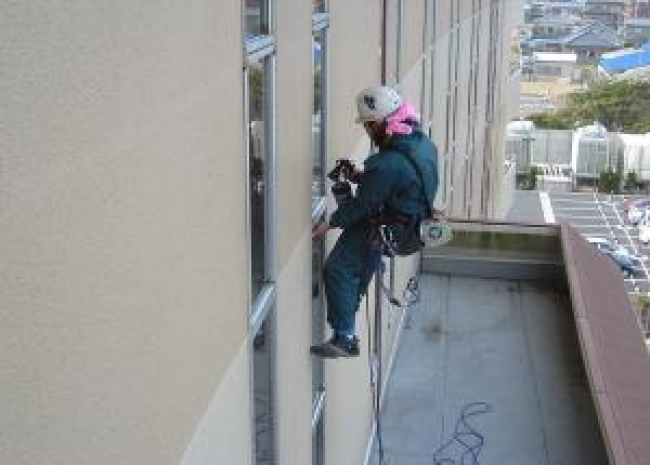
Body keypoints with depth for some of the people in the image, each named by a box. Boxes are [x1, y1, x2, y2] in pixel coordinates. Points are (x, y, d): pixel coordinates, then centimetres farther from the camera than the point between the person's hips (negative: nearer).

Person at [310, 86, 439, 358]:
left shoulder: (388, 164, -30)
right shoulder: (422, 142, -2)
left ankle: (345, 338, -4)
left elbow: (364, 203, -22)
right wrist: (362, 177, 6)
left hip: (389, 230, -10)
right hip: (413, 221, 10)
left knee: (337, 269, -5)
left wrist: (330, 223, -9)